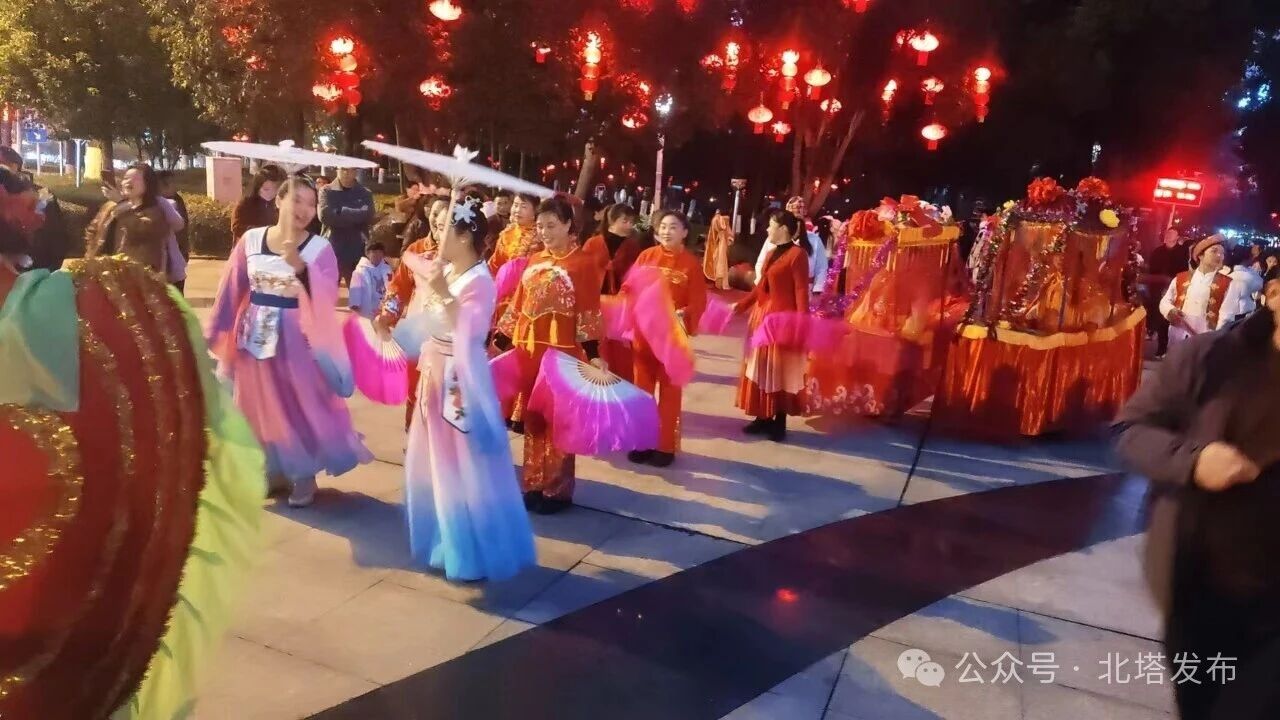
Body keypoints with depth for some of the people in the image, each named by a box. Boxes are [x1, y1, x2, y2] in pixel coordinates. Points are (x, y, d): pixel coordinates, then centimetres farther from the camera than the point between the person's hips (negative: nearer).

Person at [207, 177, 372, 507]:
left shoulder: (320, 248, -9)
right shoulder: (251, 240, 0)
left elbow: (326, 299, -20)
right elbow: (232, 291, 5)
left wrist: (300, 267, -32)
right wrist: (218, 334, 8)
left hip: (297, 340, -3)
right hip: (255, 338, 4)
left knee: (300, 405, 6)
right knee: (261, 407, 14)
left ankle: (303, 475, 24)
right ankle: (272, 470, 33)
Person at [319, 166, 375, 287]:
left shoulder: (365, 193, 8)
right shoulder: (327, 191, 5)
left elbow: (368, 215, -10)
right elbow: (324, 215, -13)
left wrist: (340, 212, -12)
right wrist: (356, 216, -13)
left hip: (356, 253, 1)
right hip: (331, 251, -1)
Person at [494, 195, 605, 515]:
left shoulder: (584, 263, -4)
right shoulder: (534, 261, 13)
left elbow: (589, 315, -9)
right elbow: (517, 307, 15)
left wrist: (593, 354, -15)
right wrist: (499, 342, 14)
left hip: (562, 355, -6)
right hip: (528, 352, 6)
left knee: (557, 422, 2)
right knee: (533, 421, 11)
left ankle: (557, 491, 13)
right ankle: (534, 485, 22)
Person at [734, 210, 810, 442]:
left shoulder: (797, 254, -11)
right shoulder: (772, 252, 15)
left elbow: (801, 291, -16)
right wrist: (740, 305, 17)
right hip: (762, 316, 9)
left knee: (780, 371, 0)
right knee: (761, 369, 11)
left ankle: (779, 423, 10)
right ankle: (763, 418, 21)